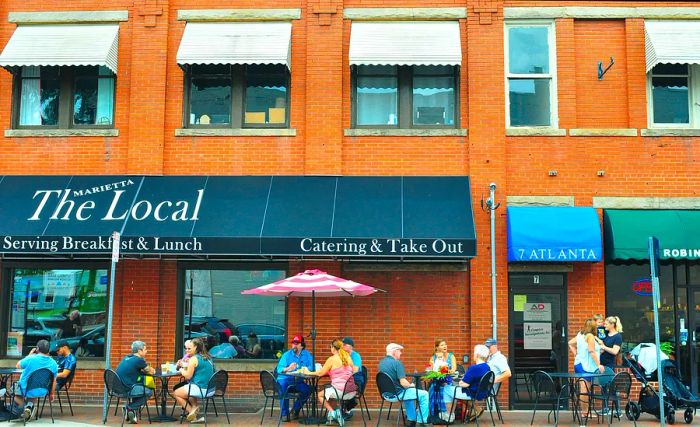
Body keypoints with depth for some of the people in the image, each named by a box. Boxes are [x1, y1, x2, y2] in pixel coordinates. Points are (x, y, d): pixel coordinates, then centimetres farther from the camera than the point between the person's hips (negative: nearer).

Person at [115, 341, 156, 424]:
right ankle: (130, 408, 3)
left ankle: (129, 408, 17)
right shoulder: (139, 360, -8)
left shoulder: (126, 358, 14)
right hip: (126, 389, -8)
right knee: (149, 391, 8)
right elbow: (151, 372, 5)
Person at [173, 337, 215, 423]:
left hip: (200, 390, -8)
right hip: (210, 389, 8)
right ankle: (195, 407, 16)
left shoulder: (194, 359, -13)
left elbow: (188, 376, -12)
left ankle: (192, 410, 7)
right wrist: (186, 367, 16)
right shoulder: (207, 358, 10)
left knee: (176, 393, 13)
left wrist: (181, 370, 7)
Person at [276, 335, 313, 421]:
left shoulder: (307, 355, 8)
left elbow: (311, 367, -4)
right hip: (285, 379, -2)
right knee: (283, 384, -34)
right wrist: (288, 369, -29)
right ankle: (284, 413, -22)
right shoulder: (287, 354, 2)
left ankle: (295, 410, 0)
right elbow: (279, 369, -9)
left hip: (298, 381, 2)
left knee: (307, 389, -24)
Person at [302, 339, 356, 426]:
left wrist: (309, 373, 15)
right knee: (331, 394, 33)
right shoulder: (348, 358, 8)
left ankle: (332, 412, 4)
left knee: (320, 395, 20)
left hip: (340, 391, -6)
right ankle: (337, 411, 15)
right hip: (352, 391, 6)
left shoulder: (332, 359, -8)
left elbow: (320, 373, -2)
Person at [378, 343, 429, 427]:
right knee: (424, 395, 0)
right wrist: (411, 385, -2)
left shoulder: (381, 362, 6)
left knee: (409, 391, 35)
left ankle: (411, 420, 36)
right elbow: (403, 383, -23)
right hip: (398, 394, -9)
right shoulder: (397, 363, -19)